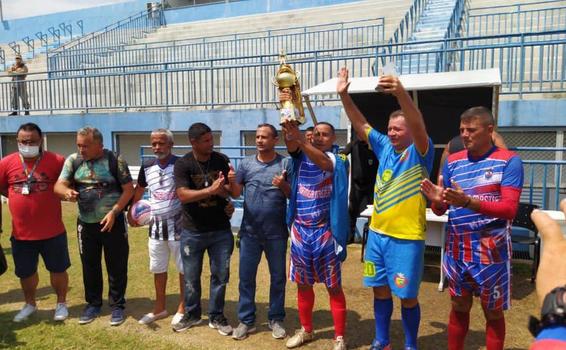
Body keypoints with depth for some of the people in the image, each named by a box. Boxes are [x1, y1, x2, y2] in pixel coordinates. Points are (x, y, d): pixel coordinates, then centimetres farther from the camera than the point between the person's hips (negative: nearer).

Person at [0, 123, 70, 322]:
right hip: (21, 233, 3)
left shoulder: (57, 161, -10)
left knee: (58, 269, 11)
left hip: (52, 231, -2)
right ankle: (30, 304, 41)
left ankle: (61, 304, 31)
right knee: (25, 272, 18)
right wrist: (19, 196, 3)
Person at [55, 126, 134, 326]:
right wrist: (67, 191, -28)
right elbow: (58, 185, -3)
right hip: (86, 224, 4)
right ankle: (93, 304, 32)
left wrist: (113, 212, -19)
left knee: (116, 266, 5)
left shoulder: (115, 160, -10)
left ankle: (117, 306, 20)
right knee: (89, 266, 15)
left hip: (113, 222, -3)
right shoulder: (73, 161, 1)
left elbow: (129, 189, -9)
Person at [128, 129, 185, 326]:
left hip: (178, 225, -5)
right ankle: (160, 308, 33)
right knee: (158, 269, 16)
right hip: (156, 225, 5)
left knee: (184, 269, 6)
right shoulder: (147, 167, 4)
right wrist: (130, 212, 19)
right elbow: (139, 191, 18)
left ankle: (182, 308, 23)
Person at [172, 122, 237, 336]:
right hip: (192, 232, -1)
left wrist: (224, 188, -24)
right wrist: (210, 190, -28)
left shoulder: (221, 160, -2)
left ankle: (216, 316, 26)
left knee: (220, 275, 9)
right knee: (191, 277, 12)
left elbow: (230, 191, -2)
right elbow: (183, 195, -19)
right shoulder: (183, 164, -9)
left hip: (221, 230, 2)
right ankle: (192, 314, 33)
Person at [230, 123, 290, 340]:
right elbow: (236, 193, 1)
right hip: (249, 231, 2)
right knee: (246, 276, 8)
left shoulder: (285, 164, -2)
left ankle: (276, 319, 27)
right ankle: (246, 320, 23)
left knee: (278, 277, 10)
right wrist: (230, 182, -20)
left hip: (276, 232, -1)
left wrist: (283, 186, -22)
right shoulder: (246, 163, 3)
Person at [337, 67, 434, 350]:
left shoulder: (419, 152, -10)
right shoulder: (384, 147, 6)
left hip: (406, 238, -5)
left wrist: (401, 93, -45)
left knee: (407, 296, 8)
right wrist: (344, 94, -6)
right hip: (377, 234, 6)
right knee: (380, 290, 16)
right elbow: (360, 125, 5)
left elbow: (418, 126, -29)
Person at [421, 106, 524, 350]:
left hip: (491, 249, -3)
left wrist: (467, 202, -31)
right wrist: (437, 200, -18)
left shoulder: (509, 161, -8)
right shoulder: (453, 161, 4)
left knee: (493, 312, 11)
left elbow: (510, 209, -17)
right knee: (459, 307, 17)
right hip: (456, 247, 4)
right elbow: (440, 210, 6)